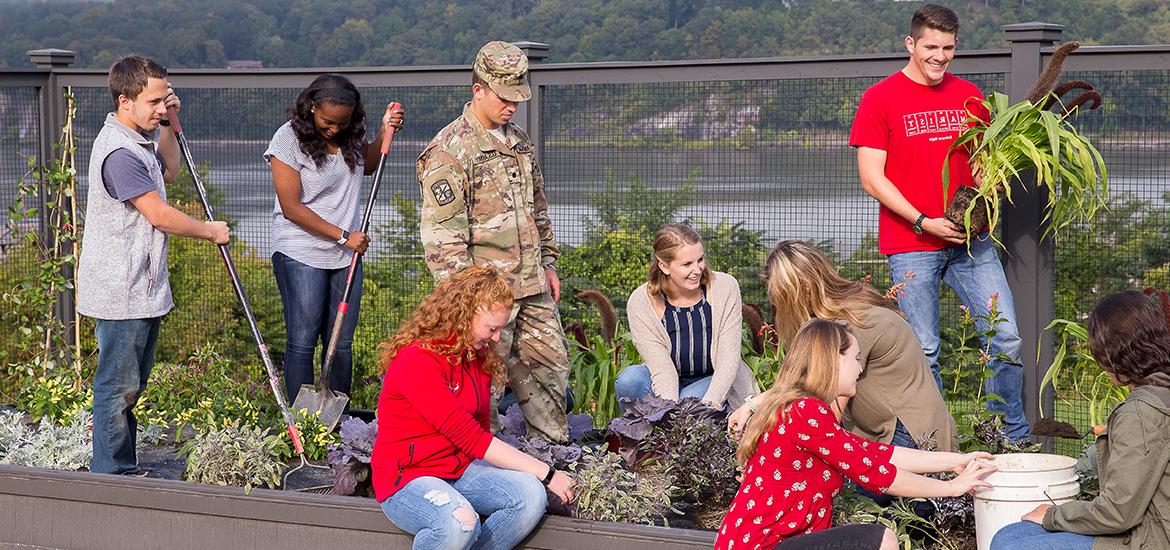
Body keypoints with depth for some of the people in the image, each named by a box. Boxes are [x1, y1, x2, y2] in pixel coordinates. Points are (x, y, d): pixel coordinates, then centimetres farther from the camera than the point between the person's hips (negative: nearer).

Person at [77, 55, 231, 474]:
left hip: (141, 289, 10)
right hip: (121, 293, -10)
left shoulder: (139, 138, 10)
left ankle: (124, 471, 24)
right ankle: (111, 476, 4)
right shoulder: (119, 152, -22)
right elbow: (160, 215, -20)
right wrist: (210, 231, -5)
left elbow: (168, 173, 29)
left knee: (132, 384, 16)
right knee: (118, 387, -3)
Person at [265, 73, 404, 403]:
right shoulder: (290, 138, -13)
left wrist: (384, 132, 9)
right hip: (301, 254, -5)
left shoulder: (350, 133, 4)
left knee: (342, 343, 7)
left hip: (346, 254, 5)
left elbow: (367, 165, 27)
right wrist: (344, 236, -14)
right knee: (302, 341, -4)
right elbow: (291, 208, -14)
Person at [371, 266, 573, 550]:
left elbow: (481, 429, 12)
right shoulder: (417, 360, -18)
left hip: (461, 471, 8)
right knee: (459, 521, -38)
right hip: (407, 477, -8)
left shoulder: (479, 358, 10)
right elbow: (470, 438, -21)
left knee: (530, 494, -21)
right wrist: (545, 472, -19)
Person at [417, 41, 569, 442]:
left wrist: (547, 263, 21)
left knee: (551, 366, 13)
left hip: (532, 287, 8)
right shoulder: (449, 151, -13)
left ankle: (555, 449, 25)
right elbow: (441, 232, -17)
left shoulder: (518, 141, 13)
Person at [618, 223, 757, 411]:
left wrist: (710, 402, -32)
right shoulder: (640, 303, -15)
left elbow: (729, 356, -16)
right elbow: (661, 369, -20)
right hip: (668, 387, 1)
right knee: (629, 379, -29)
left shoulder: (725, 287, -13)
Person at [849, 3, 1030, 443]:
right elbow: (871, 177, -6)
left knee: (1007, 338, -2)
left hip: (970, 239, 4)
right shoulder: (880, 99, -1)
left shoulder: (968, 96, 13)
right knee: (923, 352, -2)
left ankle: (1015, 439, 11)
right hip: (910, 246, -4)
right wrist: (924, 222, -13)